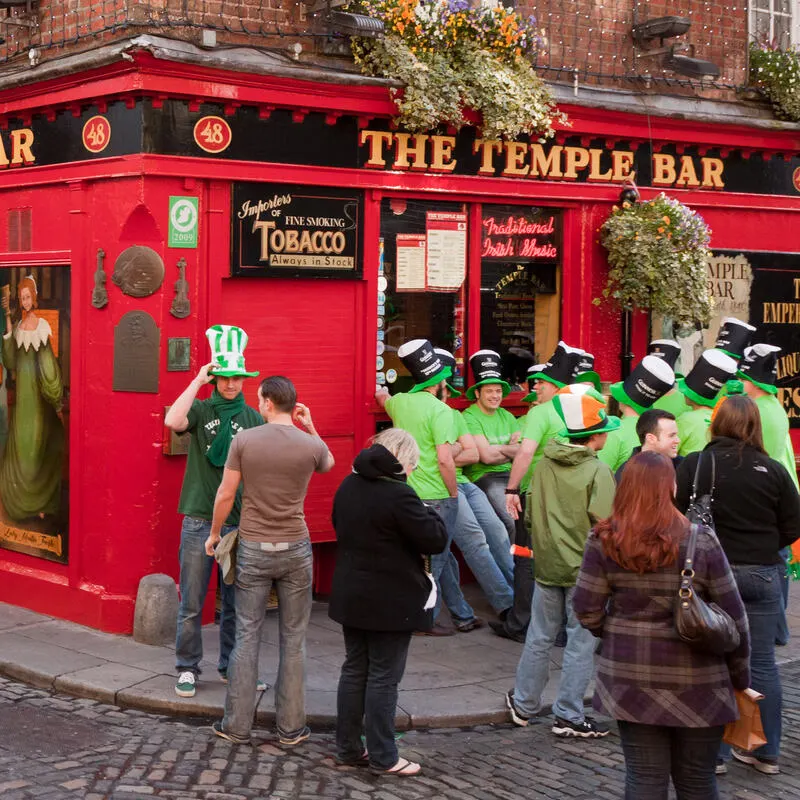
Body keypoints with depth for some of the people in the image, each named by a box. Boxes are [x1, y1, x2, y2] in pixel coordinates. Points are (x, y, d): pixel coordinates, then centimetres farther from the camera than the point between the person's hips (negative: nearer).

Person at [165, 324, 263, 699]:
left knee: (237, 602, 10)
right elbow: (172, 421, -21)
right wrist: (198, 380, -15)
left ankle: (231, 667, 23)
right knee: (191, 603, 1)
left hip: (240, 521, 2)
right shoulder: (201, 411, 2)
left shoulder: (253, 418, 8)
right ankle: (187, 668, 13)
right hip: (199, 520, -2)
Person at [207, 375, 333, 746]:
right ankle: (290, 727, 13)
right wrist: (310, 428, 15)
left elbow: (225, 495, -3)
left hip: (252, 549, 0)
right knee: (293, 639, 8)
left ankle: (237, 726, 11)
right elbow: (328, 463, 20)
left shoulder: (244, 440, -8)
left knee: (246, 636, 7)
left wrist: (214, 534, 12)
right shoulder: (311, 445, -5)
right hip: (295, 549, 0)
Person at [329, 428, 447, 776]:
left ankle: (348, 747, 21)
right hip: (391, 602, -7)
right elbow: (436, 540, -18)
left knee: (354, 670, 14)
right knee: (383, 677, 0)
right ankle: (382, 757, 6)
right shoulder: (399, 495, -21)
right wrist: (429, 514, -1)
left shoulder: (348, 487, 6)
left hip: (351, 597, 8)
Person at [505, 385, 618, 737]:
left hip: (547, 565, 6)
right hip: (584, 569, -5)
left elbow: (530, 514, 10)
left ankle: (524, 704, 28)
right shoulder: (598, 471, -15)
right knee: (581, 642, 5)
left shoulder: (544, 465, 3)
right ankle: (569, 715, 10)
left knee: (540, 637, 17)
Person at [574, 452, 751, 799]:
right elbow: (733, 617, -5)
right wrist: (740, 676, 8)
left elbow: (586, 610, -4)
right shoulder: (701, 542, -9)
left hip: (631, 678, 1)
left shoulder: (604, 541, -6)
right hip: (697, 680, -1)